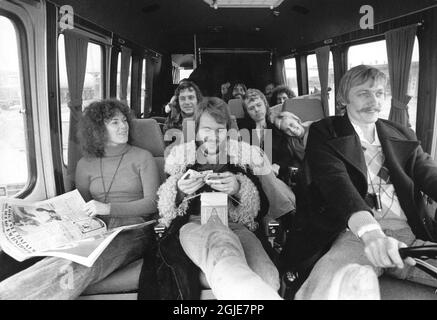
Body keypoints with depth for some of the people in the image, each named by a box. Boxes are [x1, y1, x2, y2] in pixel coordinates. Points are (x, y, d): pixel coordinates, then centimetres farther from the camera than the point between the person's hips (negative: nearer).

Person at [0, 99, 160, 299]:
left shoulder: (142, 157, 4)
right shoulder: (86, 164, 14)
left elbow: (152, 203, -5)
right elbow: (81, 205, 18)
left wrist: (109, 208, -17)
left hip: (132, 229, -3)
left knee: (80, 266, -35)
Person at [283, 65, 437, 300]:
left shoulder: (402, 137, 20)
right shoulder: (324, 133, 4)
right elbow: (335, 181, -13)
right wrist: (369, 230, -31)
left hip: (408, 235, 6)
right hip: (353, 234, -5)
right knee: (343, 286, -38)